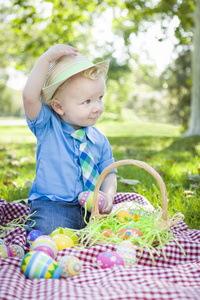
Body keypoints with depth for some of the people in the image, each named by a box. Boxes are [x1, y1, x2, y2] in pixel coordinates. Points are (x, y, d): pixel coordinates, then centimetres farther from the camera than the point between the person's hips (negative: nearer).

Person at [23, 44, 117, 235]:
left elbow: (108, 174, 12)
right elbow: (29, 97, -21)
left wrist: (108, 195, -10)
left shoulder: (100, 141, 8)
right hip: (51, 206, -5)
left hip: (90, 208, 5)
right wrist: (46, 59, -21)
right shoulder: (47, 127, -4)